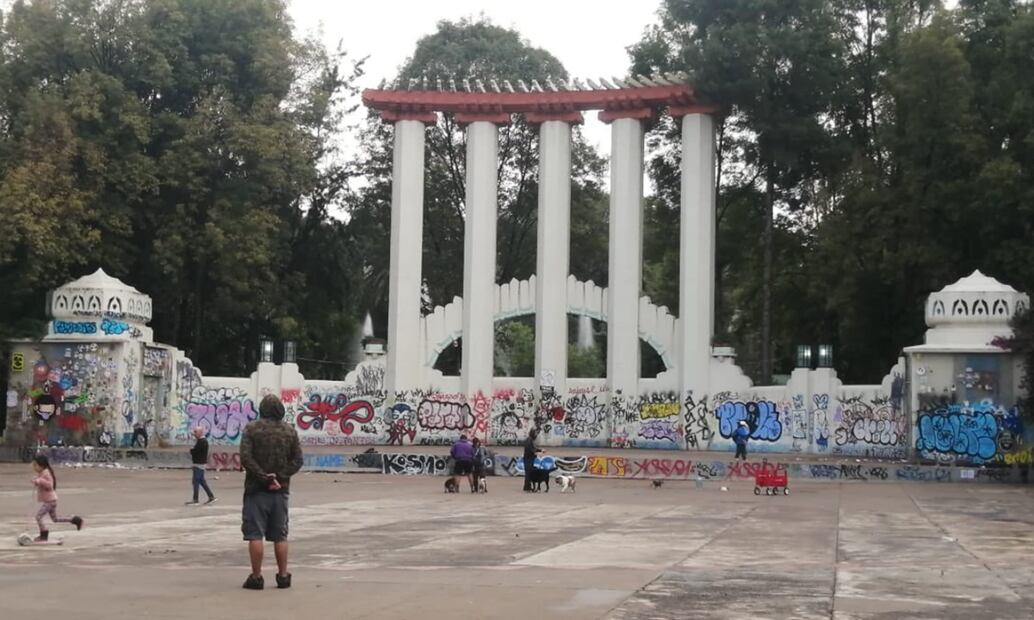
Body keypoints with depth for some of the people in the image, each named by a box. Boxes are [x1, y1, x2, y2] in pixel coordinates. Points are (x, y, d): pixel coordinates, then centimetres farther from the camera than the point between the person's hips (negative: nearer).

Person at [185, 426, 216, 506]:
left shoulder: (203, 441, -16)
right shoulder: (199, 441, 17)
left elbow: (194, 451, -21)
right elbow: (195, 451, 16)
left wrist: (191, 450, -1)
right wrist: (192, 451, -3)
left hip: (199, 464, -10)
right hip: (197, 463, 10)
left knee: (196, 481, -7)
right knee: (201, 481, 13)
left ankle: (195, 500, -3)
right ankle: (211, 496, 17)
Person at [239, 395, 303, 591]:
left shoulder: (252, 429, -4)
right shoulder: (290, 432, 7)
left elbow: (246, 458, -13)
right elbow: (297, 460, 2)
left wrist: (264, 477, -12)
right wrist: (280, 477, -6)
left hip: (256, 489, -4)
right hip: (280, 490, 4)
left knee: (255, 535, -1)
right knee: (280, 536, 11)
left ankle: (256, 577, -1)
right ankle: (283, 576, 13)